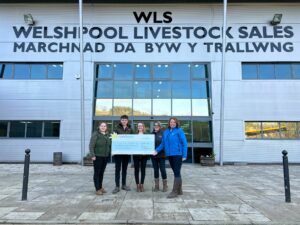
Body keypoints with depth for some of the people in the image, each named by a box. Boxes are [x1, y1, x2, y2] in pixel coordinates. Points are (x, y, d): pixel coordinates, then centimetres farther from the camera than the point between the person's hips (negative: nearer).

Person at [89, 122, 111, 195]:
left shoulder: (107, 135, 10)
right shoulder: (95, 134, -8)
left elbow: (110, 145, 18)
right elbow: (91, 146, -12)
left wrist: (111, 153, 6)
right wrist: (93, 155, -18)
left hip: (105, 156, 6)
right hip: (98, 156, -5)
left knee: (102, 172, 13)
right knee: (97, 172, 2)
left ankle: (100, 187, 25)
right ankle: (97, 189, 8)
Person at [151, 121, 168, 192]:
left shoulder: (163, 133, -2)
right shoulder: (152, 133, 9)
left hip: (161, 154, -3)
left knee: (162, 169, 0)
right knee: (155, 170, 10)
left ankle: (165, 186, 14)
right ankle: (156, 186, 20)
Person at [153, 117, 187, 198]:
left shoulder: (179, 131, -6)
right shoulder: (166, 132, 11)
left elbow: (184, 143, -8)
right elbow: (163, 143, 12)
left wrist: (184, 155, -12)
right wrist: (157, 150, -1)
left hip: (178, 154, -6)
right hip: (170, 155, 6)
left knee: (177, 173, -2)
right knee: (176, 172, 14)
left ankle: (175, 191, 3)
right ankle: (179, 190, 26)